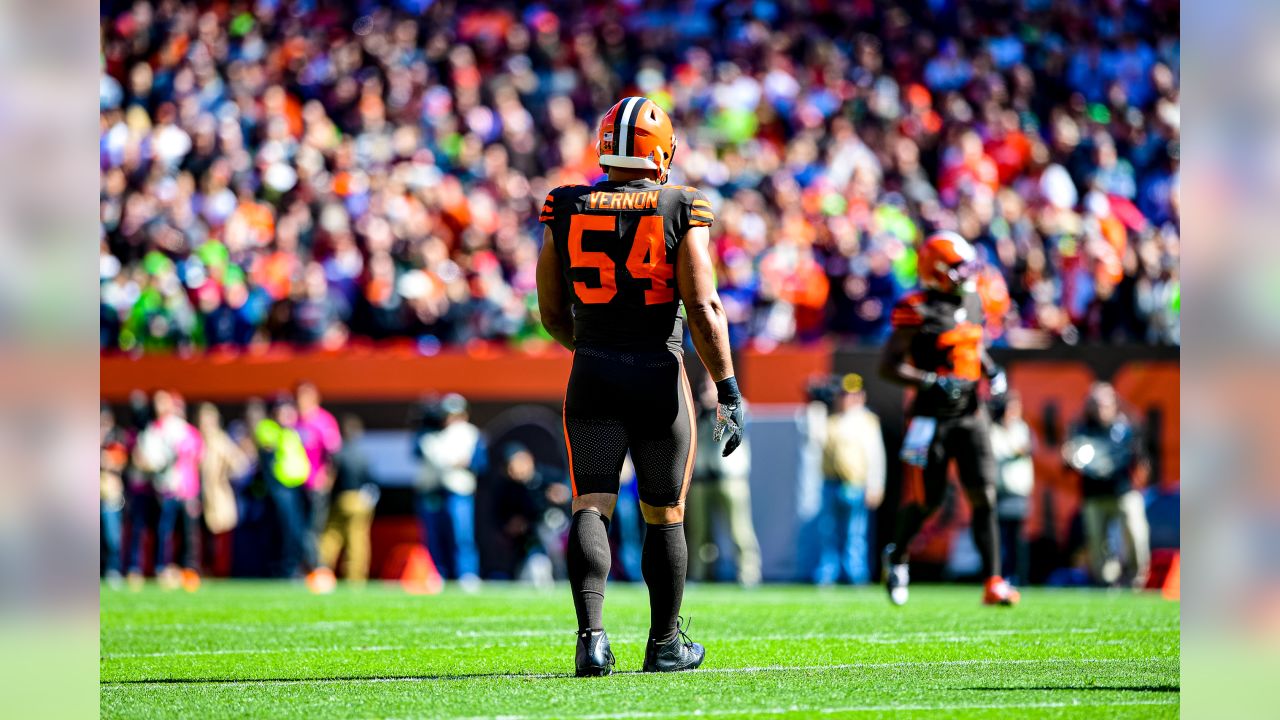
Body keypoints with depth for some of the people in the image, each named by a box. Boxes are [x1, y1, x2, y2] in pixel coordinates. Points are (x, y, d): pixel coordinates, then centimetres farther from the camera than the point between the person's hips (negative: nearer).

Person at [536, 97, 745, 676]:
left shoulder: (566, 212, 2)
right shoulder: (680, 212, -6)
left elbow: (551, 312, 9)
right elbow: (703, 308, -12)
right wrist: (728, 390, -9)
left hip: (592, 374, 1)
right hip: (659, 375, -1)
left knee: (591, 506, -1)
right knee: (664, 513, 12)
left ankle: (591, 633, -22)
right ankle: (665, 644, 22)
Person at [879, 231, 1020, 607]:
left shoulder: (972, 302, 9)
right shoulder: (918, 310, -13)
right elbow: (888, 366, -13)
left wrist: (991, 371, 5)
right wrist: (934, 383, -21)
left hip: (970, 414, 5)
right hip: (932, 417, -5)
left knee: (984, 496, -6)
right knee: (926, 499, 4)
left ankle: (993, 582, -8)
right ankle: (896, 555, 34)